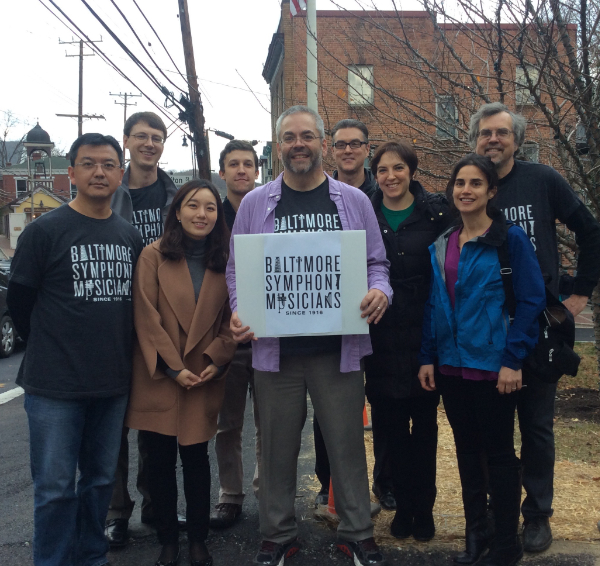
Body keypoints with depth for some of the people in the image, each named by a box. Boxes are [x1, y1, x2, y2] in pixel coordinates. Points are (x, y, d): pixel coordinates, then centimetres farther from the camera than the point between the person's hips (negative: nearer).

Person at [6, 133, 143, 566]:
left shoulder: (131, 236, 7)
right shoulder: (45, 231, -6)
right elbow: (19, 300, -1)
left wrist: (117, 351, 9)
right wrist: (50, 349, 5)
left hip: (113, 384, 5)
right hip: (55, 385, -4)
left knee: (101, 480, 16)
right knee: (56, 487, 3)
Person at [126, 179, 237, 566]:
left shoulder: (225, 261, 6)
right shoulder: (154, 256, -3)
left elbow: (231, 319, 6)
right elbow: (146, 317, -8)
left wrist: (216, 361, -8)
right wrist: (173, 367, -12)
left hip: (204, 379, 2)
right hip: (159, 378, -1)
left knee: (196, 458, 5)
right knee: (160, 460, 6)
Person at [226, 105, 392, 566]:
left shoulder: (353, 201, 7)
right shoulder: (255, 204, 7)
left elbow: (376, 262, 10)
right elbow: (235, 268, 9)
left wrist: (380, 291, -11)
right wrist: (239, 311, -8)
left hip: (339, 347, 0)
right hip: (274, 347, 1)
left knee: (347, 442, 7)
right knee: (278, 446, 10)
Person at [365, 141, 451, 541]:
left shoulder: (436, 212, -2)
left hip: (425, 334, -1)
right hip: (381, 338, 1)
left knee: (425, 424, 10)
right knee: (390, 425, 8)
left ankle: (424, 508, 24)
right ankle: (404, 504, 25)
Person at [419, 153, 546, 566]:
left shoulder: (511, 239, -8)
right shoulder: (441, 246, 9)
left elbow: (532, 300, -10)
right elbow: (434, 305, 12)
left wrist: (513, 360, -15)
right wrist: (428, 357, 6)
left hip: (493, 366, -5)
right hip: (452, 365, 6)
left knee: (498, 453, 5)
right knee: (466, 449, 14)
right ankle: (476, 532, 29)